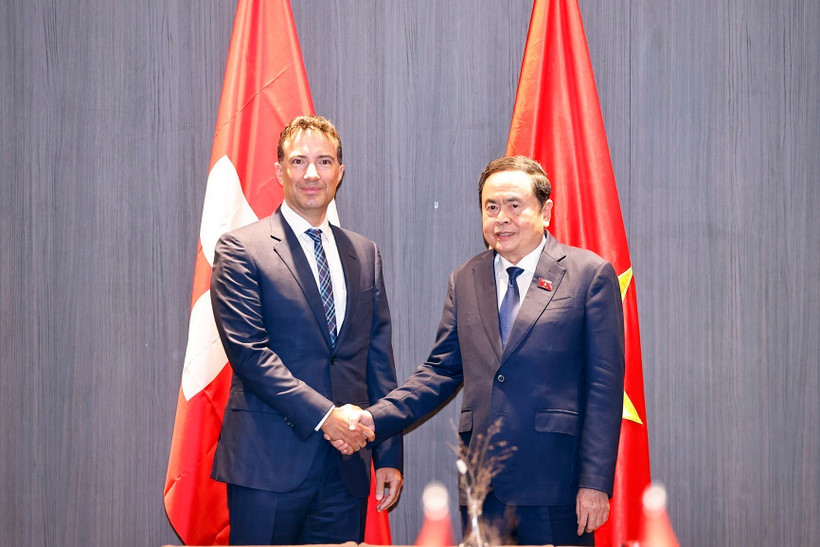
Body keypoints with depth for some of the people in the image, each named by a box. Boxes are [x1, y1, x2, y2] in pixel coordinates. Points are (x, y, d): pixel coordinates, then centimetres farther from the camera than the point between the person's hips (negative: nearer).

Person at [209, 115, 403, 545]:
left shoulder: (365, 254, 14)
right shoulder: (241, 249, -1)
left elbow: (379, 360, 13)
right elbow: (249, 352, -10)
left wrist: (389, 456, 8)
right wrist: (323, 414, -16)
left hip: (347, 463, 4)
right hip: (269, 463, -4)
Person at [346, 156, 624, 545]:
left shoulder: (590, 274, 0)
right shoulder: (464, 281, 14)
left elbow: (604, 384, -4)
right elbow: (441, 371, 14)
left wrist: (596, 482, -9)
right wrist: (376, 418, -1)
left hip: (555, 485, -4)